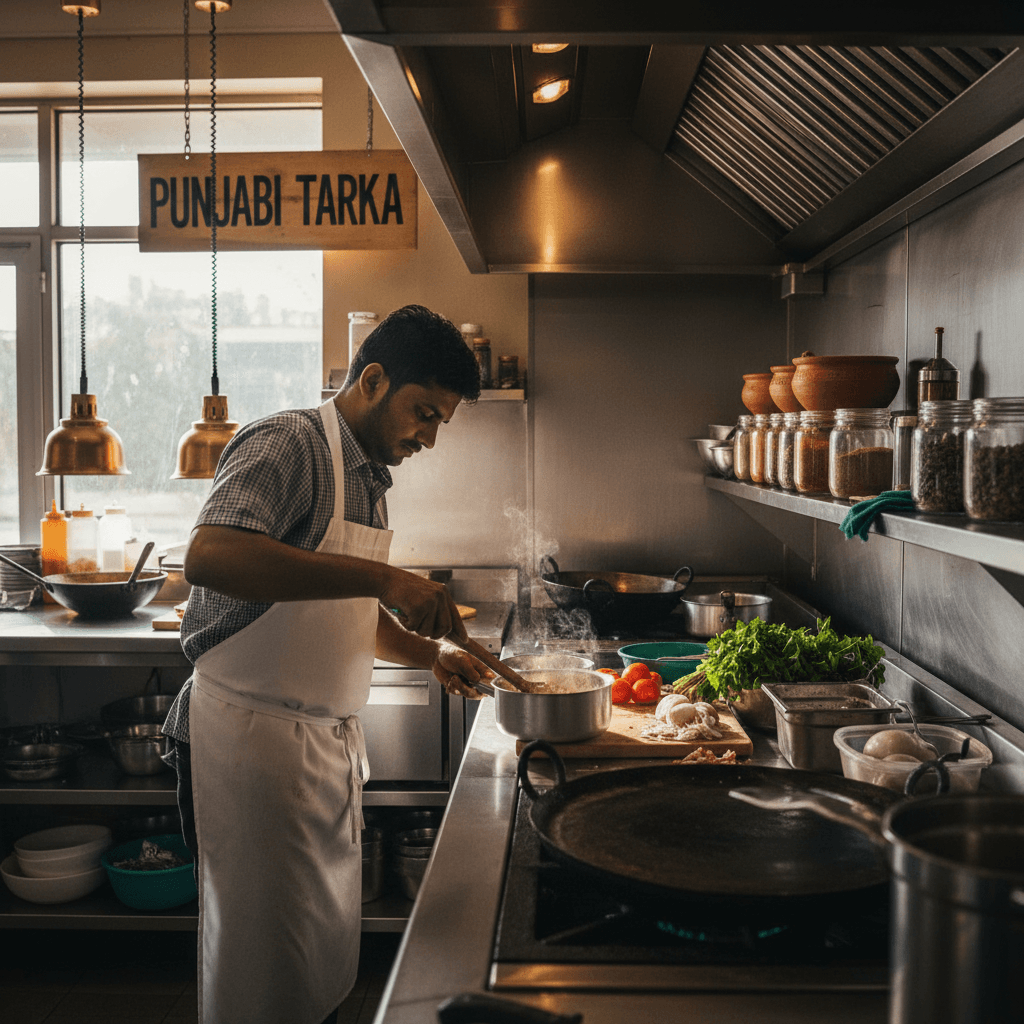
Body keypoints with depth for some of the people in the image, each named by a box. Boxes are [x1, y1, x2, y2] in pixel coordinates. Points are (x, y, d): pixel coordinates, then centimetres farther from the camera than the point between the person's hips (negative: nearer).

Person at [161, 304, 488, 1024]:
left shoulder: (368, 479, 15)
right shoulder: (287, 445, -14)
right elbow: (208, 558, -33)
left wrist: (432, 653, 8)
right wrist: (382, 577, -35)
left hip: (329, 739, 9)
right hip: (252, 731, -9)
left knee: (329, 950, 18)